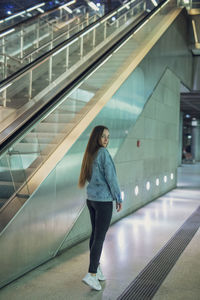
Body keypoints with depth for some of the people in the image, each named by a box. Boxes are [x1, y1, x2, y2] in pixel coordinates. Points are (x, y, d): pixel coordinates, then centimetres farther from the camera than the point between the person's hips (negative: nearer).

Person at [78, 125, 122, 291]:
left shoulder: (89, 154, 8)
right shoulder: (103, 153, -17)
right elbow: (111, 177, -17)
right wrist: (119, 198, -8)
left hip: (91, 199, 8)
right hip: (104, 201, -8)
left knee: (95, 234, 17)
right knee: (100, 237, -3)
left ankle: (96, 268, 28)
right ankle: (91, 274, -2)